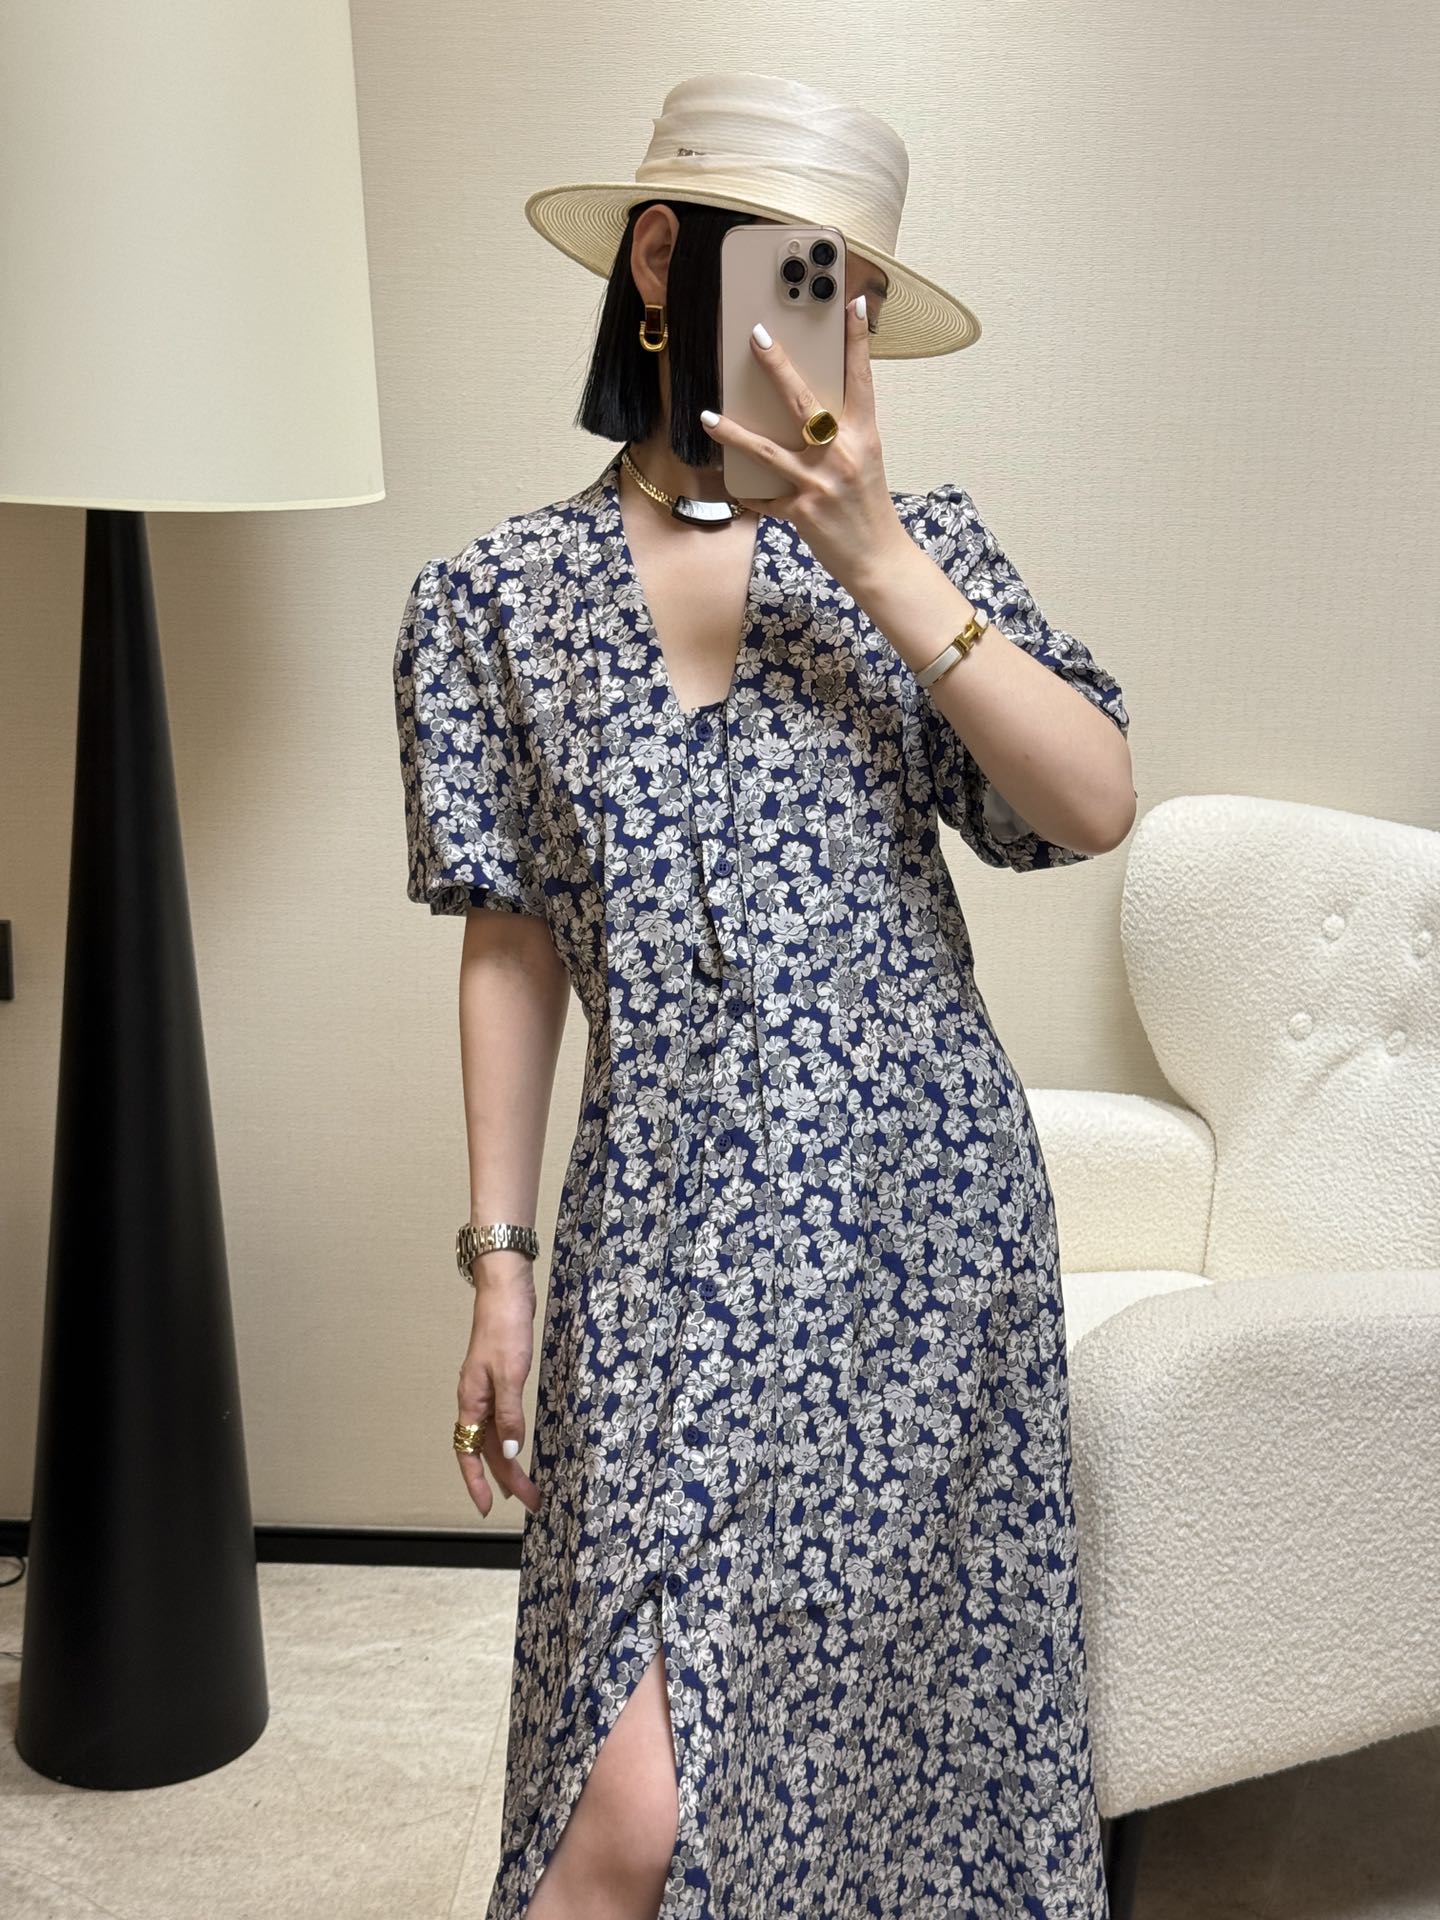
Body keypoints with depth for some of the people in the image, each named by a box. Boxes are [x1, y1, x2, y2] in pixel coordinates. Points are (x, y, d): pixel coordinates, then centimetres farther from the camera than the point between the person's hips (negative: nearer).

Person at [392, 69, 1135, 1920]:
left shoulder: (913, 543, 4)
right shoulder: (495, 597, 3)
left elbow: (1095, 807, -9)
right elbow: (513, 948, 4)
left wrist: (875, 557, -15)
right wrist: (499, 1262, 3)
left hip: (925, 1214, 1)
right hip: (671, 1239, -1)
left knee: (893, 1712, 12)